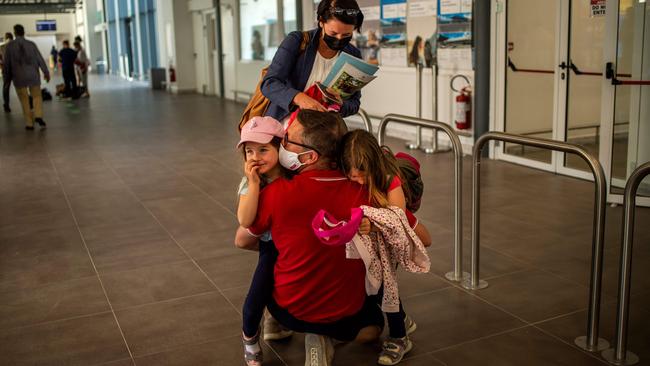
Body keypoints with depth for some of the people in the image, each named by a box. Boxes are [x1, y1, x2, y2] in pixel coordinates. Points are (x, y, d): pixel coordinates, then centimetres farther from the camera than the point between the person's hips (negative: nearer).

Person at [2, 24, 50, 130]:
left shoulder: (9, 46, -4)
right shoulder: (31, 44, -4)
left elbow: (7, 63, 0)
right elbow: (40, 59, -4)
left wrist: (7, 76, 13)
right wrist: (46, 72, 4)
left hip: (18, 77, 0)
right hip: (33, 75, 0)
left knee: (24, 101, 9)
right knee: (37, 96, 13)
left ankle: (29, 123, 9)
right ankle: (38, 116, -10)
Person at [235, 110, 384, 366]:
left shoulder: (276, 193, -24)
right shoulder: (362, 191, -21)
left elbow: (242, 241, -4)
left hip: (290, 312, 0)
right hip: (347, 316, 0)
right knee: (372, 324, 34)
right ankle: (324, 336, 6)